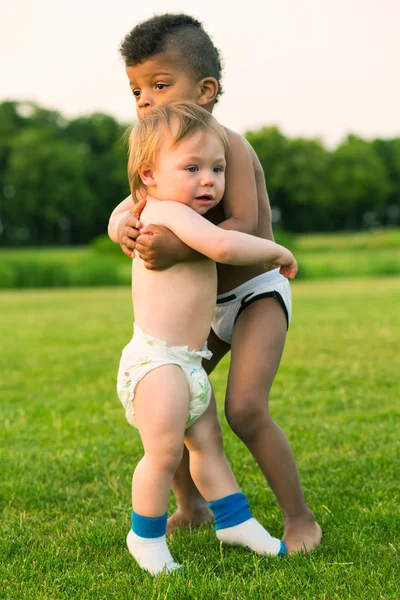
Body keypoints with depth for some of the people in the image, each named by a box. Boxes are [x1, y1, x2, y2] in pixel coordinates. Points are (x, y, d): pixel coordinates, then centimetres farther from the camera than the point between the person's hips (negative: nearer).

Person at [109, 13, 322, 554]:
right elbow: (125, 209, -6)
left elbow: (244, 226, -33)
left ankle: (300, 518, -3)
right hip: (207, 304, 8)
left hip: (258, 293, -8)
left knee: (245, 409, -22)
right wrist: (123, 226, -30)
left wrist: (179, 249, -46)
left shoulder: (228, 146, -22)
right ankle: (190, 507, 28)